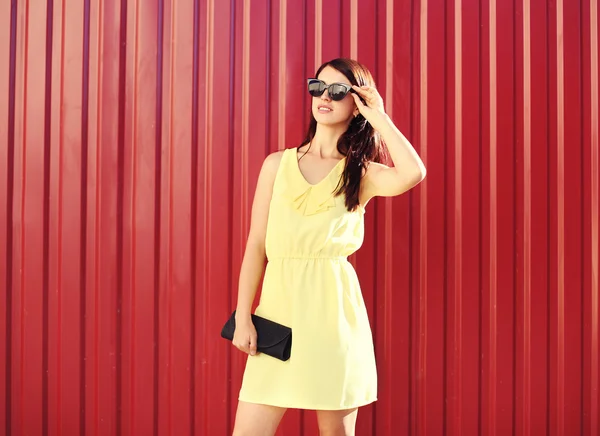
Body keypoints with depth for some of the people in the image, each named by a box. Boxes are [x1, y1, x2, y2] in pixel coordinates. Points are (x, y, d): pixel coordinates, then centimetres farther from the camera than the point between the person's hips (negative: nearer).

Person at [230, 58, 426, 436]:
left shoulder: (362, 174, 5)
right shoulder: (278, 164, 11)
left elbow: (413, 173, -18)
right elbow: (256, 245, 9)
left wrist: (379, 116, -7)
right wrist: (243, 317, 3)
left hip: (333, 309, -1)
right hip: (279, 305, 2)